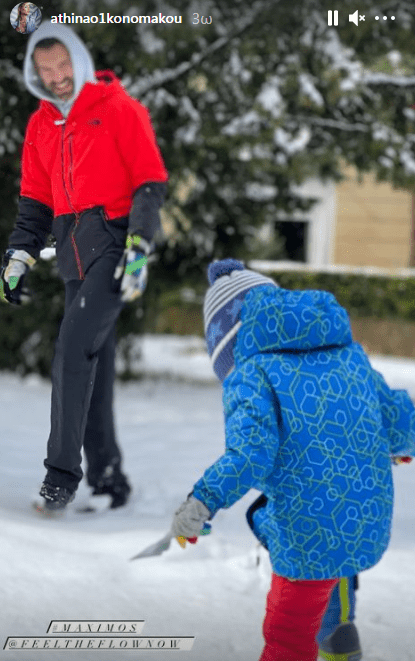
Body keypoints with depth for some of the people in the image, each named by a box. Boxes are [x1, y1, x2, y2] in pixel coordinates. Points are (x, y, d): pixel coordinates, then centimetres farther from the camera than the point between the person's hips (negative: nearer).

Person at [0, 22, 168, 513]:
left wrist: (139, 251, -14)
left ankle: (62, 472, -18)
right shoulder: (41, 125, 15)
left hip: (113, 240, -7)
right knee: (92, 363, 6)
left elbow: (151, 182, -6)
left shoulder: (118, 109, -4)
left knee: (75, 349, -18)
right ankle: (106, 475, 11)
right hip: (74, 251, 7)